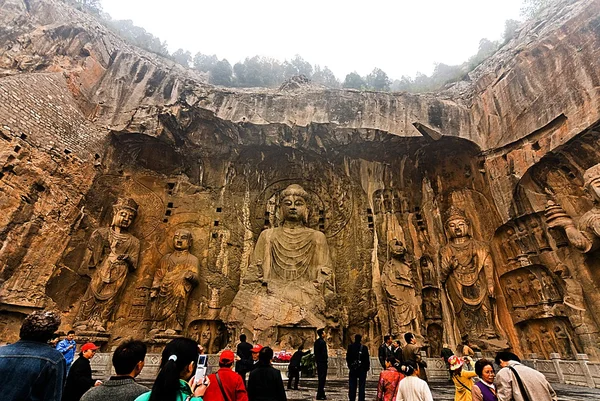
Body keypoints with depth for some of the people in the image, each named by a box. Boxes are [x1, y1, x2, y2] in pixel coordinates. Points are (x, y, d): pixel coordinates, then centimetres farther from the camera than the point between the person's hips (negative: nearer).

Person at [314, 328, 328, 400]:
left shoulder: (316, 342, 12)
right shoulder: (322, 342, -17)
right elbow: (324, 353, -21)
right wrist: (325, 361, -14)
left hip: (318, 361, 9)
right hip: (322, 362, -9)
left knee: (320, 379, 17)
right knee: (322, 379, -2)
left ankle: (321, 394, 25)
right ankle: (320, 395, 2)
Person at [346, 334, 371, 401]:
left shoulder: (350, 347, -5)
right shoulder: (364, 348, -13)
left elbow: (347, 358, 1)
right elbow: (367, 359, -8)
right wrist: (367, 367, 5)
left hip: (353, 369, 2)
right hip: (362, 369, -2)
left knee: (352, 385, 11)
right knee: (361, 386, 7)